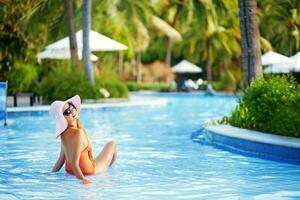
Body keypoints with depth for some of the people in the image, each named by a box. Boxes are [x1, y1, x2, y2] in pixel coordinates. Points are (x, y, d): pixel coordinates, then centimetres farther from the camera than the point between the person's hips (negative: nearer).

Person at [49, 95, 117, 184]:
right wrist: (83, 179, -43)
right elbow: (74, 163, -35)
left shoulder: (64, 133, -6)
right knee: (111, 144, 18)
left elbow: (61, 159, -1)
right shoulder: (78, 133, -31)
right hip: (88, 173, -7)